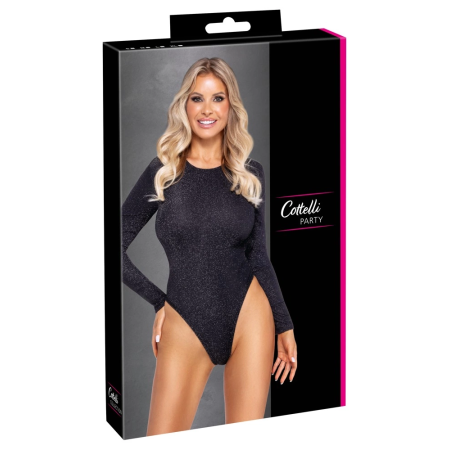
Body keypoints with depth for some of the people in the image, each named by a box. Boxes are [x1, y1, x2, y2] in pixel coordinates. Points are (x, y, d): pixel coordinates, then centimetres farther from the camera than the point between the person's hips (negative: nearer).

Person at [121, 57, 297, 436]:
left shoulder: (250, 174, 7)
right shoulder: (162, 172, 3)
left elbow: (259, 256, 12)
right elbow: (116, 248, 4)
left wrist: (284, 326, 9)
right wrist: (157, 302, 3)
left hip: (249, 317, 1)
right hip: (185, 328, -1)